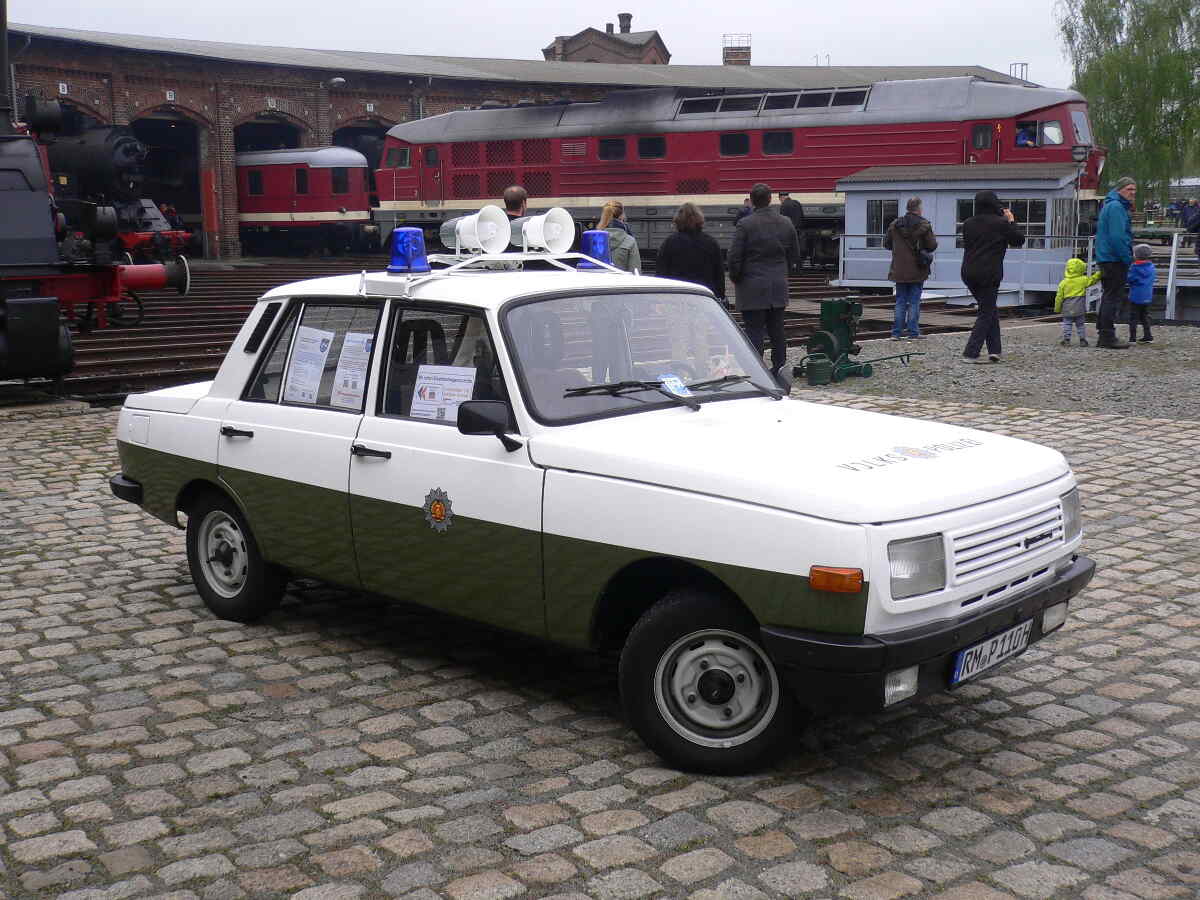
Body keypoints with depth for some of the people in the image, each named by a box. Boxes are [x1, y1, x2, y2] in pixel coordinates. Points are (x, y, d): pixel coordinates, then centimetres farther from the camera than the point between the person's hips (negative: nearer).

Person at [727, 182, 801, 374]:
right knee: (777, 330, 13)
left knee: (754, 331, -4)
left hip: (753, 288, -5)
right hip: (779, 286, 5)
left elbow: (734, 257, -13)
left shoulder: (745, 224, -12)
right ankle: (779, 369, 20)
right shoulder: (785, 223, 5)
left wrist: (735, 277, 4)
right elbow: (795, 254, 13)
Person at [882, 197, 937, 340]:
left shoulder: (895, 225, 2)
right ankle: (913, 332, 3)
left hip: (899, 270, 3)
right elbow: (932, 246, -9)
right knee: (914, 301, 3)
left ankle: (897, 332, 8)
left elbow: (886, 244, 7)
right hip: (917, 270, -3)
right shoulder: (924, 225, -9)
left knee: (900, 301, 10)